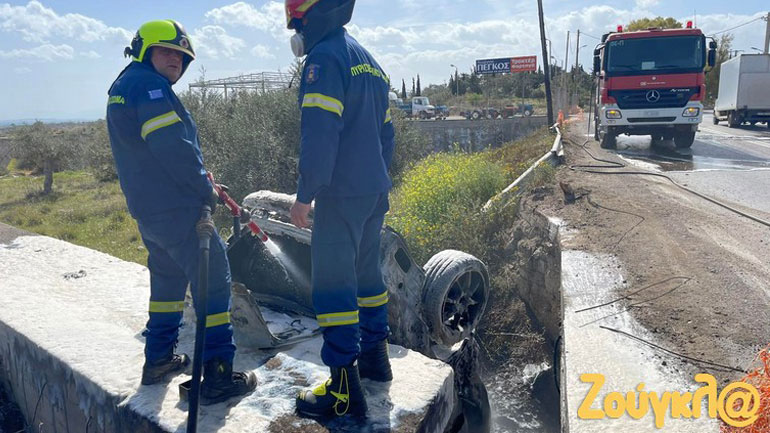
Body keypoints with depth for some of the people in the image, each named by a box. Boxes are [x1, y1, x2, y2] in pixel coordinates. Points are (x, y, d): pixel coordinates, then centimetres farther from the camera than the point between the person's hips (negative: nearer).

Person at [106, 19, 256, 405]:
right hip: (176, 208, -10)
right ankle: (218, 375, -2)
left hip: (146, 208, 10)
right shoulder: (148, 85, -12)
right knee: (212, 281, -5)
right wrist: (206, 189, -11)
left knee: (168, 278, 22)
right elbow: (172, 147, -22)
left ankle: (159, 359, 32)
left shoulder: (121, 89, 20)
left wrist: (197, 179, 14)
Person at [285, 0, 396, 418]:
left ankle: (345, 387, 0)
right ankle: (375, 355, 32)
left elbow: (319, 133, -21)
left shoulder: (325, 57, -11)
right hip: (375, 191, 9)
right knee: (365, 271, 19)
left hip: (342, 194, -9)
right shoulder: (367, 60, 18)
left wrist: (305, 194, -17)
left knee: (333, 282, -5)